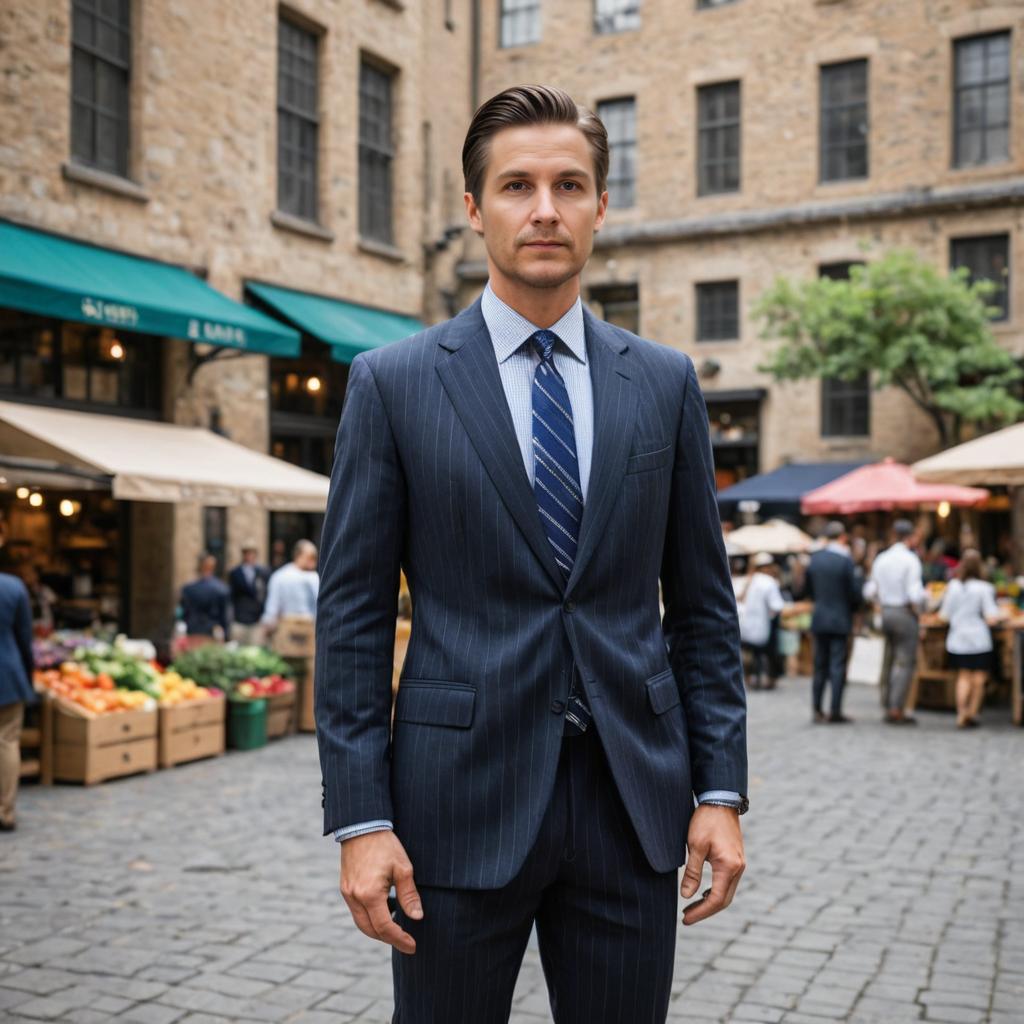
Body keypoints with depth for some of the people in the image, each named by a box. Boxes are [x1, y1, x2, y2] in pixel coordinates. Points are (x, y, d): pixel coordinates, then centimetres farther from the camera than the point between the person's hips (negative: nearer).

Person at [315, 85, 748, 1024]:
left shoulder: (666, 382, 6)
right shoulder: (393, 383, -1)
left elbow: (702, 603, 7)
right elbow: (353, 616, -3)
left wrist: (721, 790, 2)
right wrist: (360, 818, -8)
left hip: (633, 800, 2)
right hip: (459, 802, -2)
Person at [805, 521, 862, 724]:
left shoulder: (814, 558, 2)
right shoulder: (846, 560, -14)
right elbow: (855, 593, -11)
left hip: (819, 619, 5)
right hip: (840, 619, -5)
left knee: (820, 665, 12)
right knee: (838, 666, 0)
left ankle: (817, 709, 14)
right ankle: (835, 711, 1)